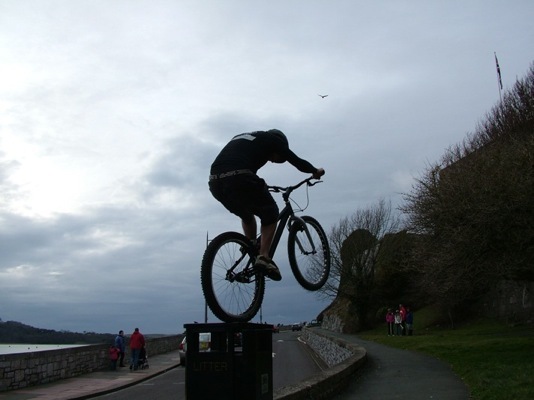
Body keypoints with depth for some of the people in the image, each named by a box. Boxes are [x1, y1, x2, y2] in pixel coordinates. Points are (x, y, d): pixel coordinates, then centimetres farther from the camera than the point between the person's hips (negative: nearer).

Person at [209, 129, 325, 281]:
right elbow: (296, 161, 20)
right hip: (239, 179, -6)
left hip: (215, 183, 7)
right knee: (270, 214, 15)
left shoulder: (240, 138, 36)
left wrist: (260, 187, 60)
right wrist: (316, 171, 40)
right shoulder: (271, 138, 18)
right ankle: (263, 256, 0)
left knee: (247, 214, 32)